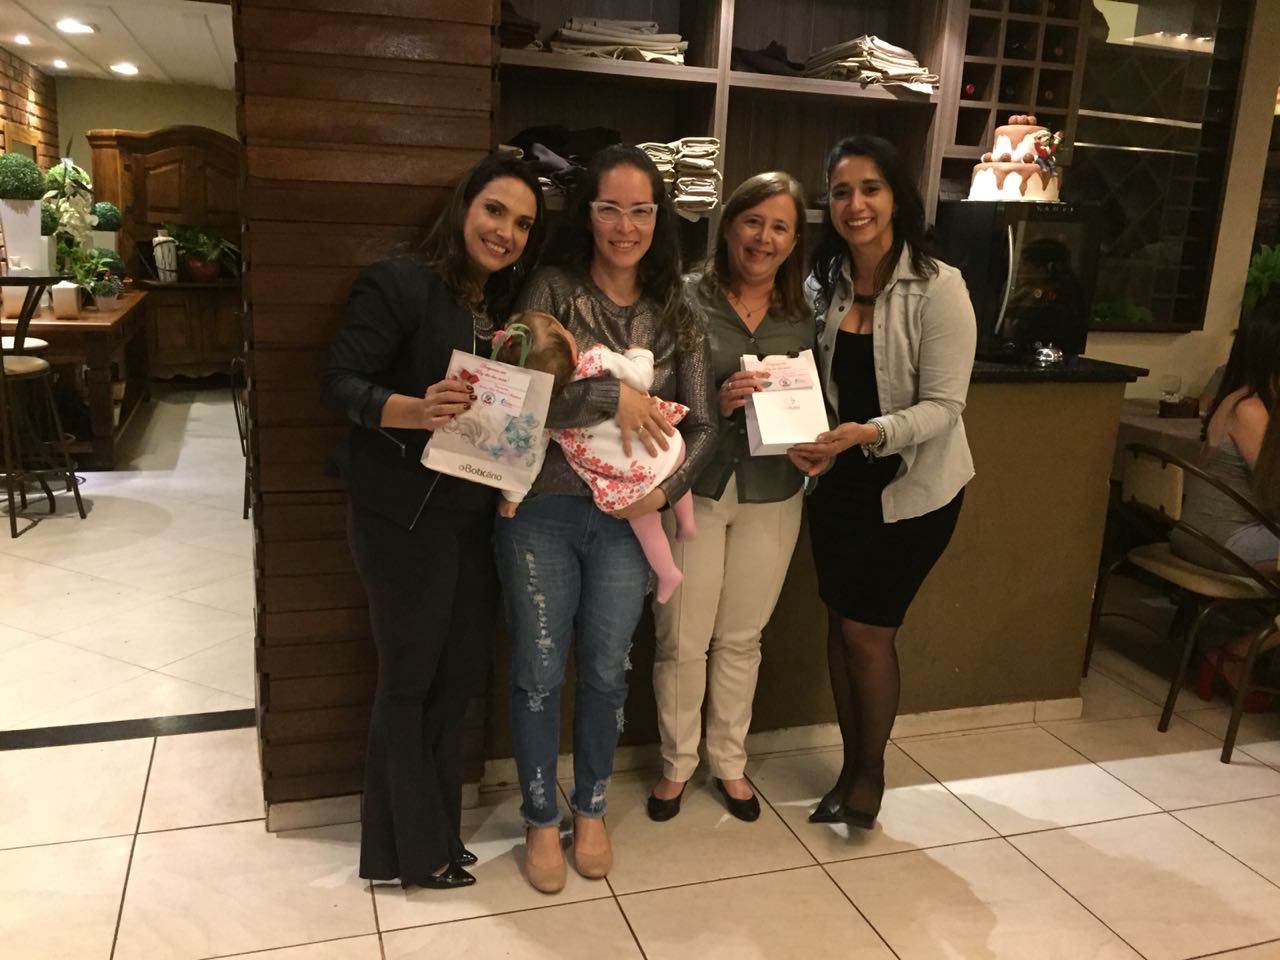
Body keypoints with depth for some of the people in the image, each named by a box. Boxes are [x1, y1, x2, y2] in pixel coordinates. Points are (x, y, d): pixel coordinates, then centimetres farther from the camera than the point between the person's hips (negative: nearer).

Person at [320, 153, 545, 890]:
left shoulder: (505, 308, 13)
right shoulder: (400, 282, -10)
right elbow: (340, 383, -16)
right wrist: (415, 410, -34)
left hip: (476, 517, 8)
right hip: (403, 516, -7)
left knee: (459, 678, 14)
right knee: (409, 681, 5)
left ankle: (433, 833, 32)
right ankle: (413, 850, 23)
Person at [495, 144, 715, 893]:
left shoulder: (677, 314, 4)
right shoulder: (552, 290, -6)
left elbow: (703, 424, 1)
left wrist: (664, 489, -14)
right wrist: (612, 395, -24)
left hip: (626, 516, 3)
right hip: (542, 509, -2)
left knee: (607, 670, 13)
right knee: (539, 670, 9)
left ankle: (591, 809, 37)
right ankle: (542, 819, 31)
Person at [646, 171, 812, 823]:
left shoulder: (804, 315, 4)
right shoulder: (687, 299, -8)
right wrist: (718, 403, -24)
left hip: (771, 498, 3)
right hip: (694, 489, -3)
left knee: (741, 638, 15)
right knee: (682, 639, 6)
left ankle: (729, 762, 35)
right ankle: (677, 764, 28)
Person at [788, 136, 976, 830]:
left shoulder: (938, 288, -17)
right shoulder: (824, 283, -1)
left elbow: (943, 407, -18)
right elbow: (815, 384, 7)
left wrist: (867, 433, -33)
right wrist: (809, 440, -13)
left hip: (913, 487, -4)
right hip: (839, 481, 5)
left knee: (867, 630, 0)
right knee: (840, 622, 11)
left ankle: (870, 770, 26)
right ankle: (851, 765, 31)